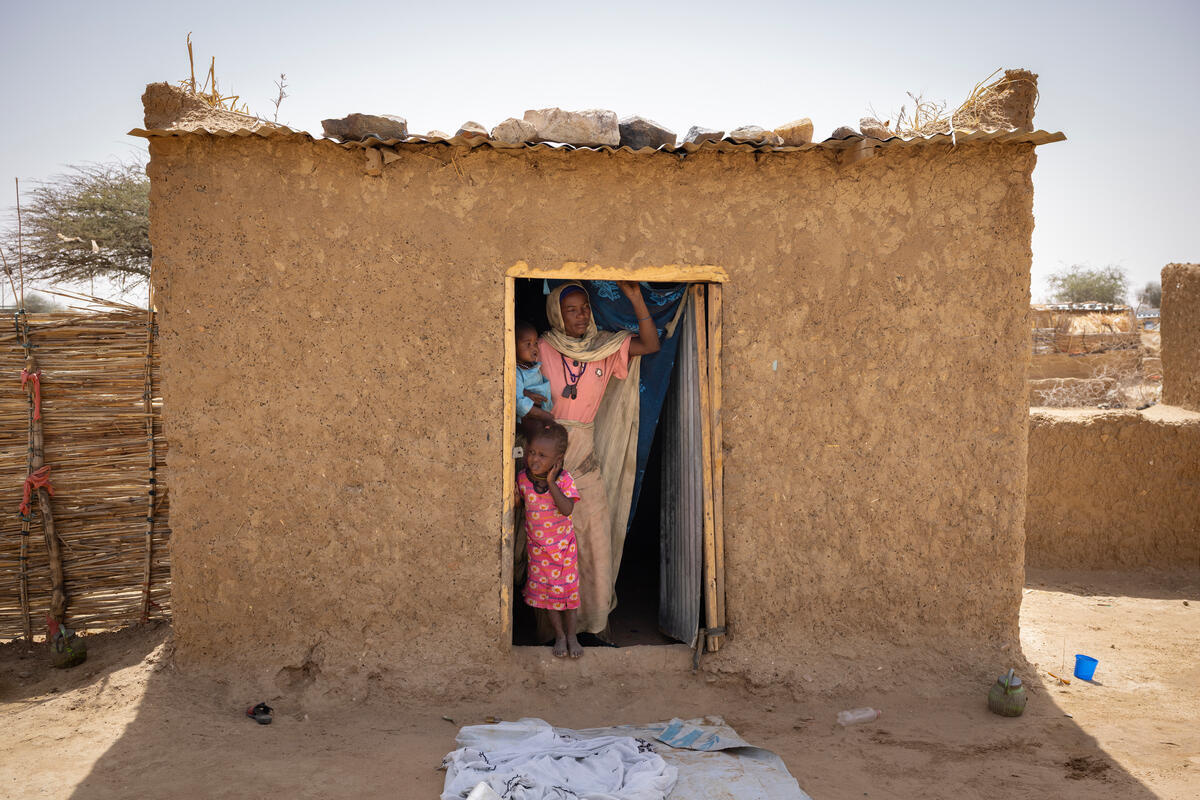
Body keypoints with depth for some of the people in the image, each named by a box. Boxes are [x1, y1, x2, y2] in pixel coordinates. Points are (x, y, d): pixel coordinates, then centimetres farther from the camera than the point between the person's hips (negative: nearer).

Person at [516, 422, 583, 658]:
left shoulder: (564, 480, -17)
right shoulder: (523, 478, -8)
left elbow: (567, 509, -31)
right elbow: (518, 502, 10)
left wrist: (551, 483, -31)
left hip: (563, 546, -3)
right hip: (537, 547, 3)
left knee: (567, 589, 5)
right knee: (544, 590, 9)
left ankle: (571, 635, 23)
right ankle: (559, 636, 25)